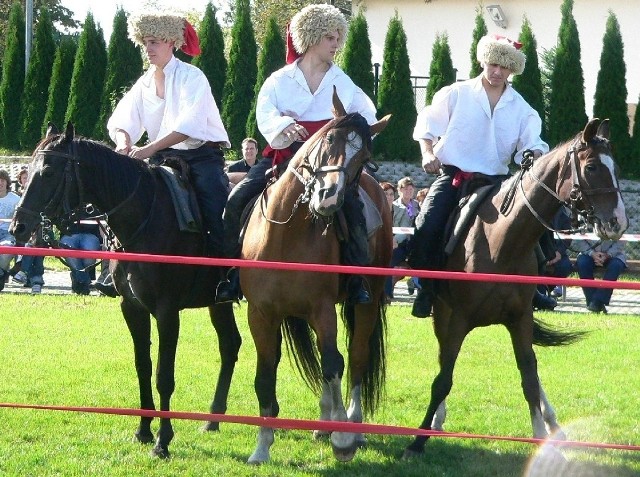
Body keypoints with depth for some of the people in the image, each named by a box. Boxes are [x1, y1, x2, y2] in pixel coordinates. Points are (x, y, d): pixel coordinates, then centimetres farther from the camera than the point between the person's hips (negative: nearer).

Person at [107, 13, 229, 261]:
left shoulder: (191, 77, -9)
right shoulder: (144, 84, 11)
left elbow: (190, 124, -22)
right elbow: (122, 121, 4)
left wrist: (150, 148, -32)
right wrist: (124, 141, -21)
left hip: (202, 156, -6)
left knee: (216, 226, -18)